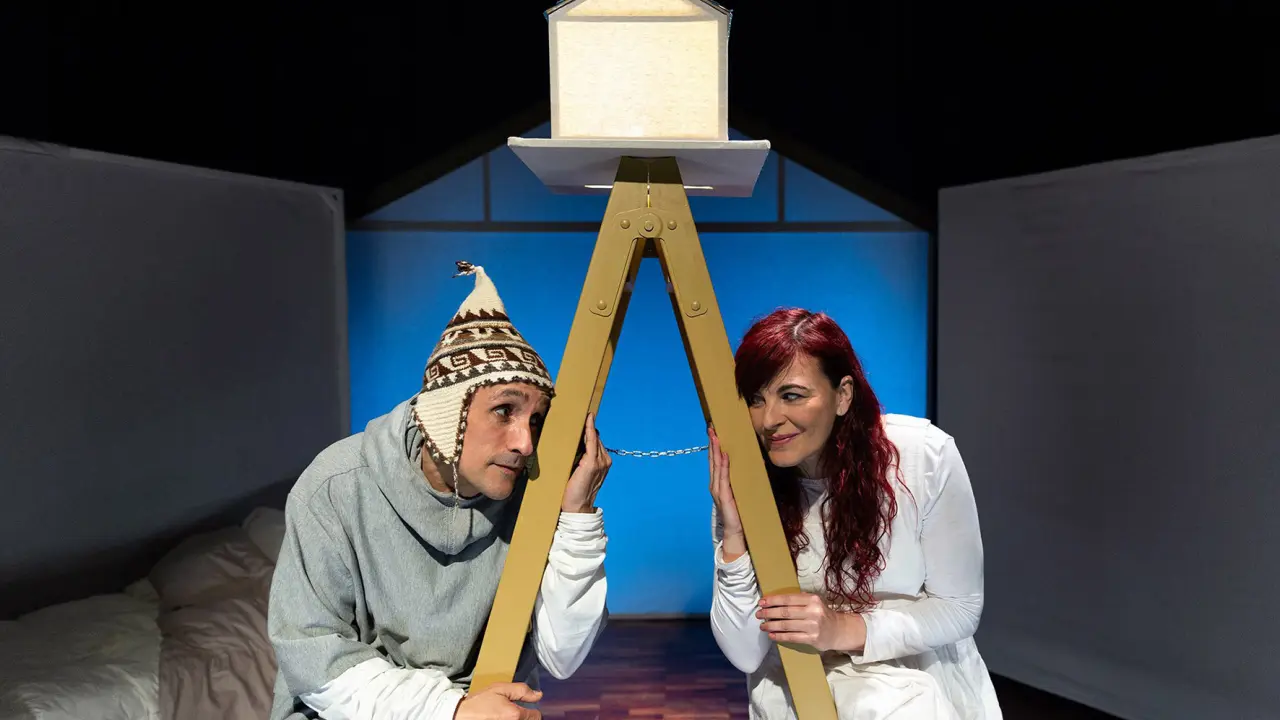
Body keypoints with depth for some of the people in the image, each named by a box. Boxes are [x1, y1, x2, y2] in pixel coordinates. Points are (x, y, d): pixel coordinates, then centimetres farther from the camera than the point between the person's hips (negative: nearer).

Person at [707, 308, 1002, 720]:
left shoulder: (926, 458, -18)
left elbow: (960, 608, -10)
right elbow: (745, 655, -14)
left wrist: (846, 630, -25)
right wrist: (733, 534, -28)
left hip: (921, 674, 0)